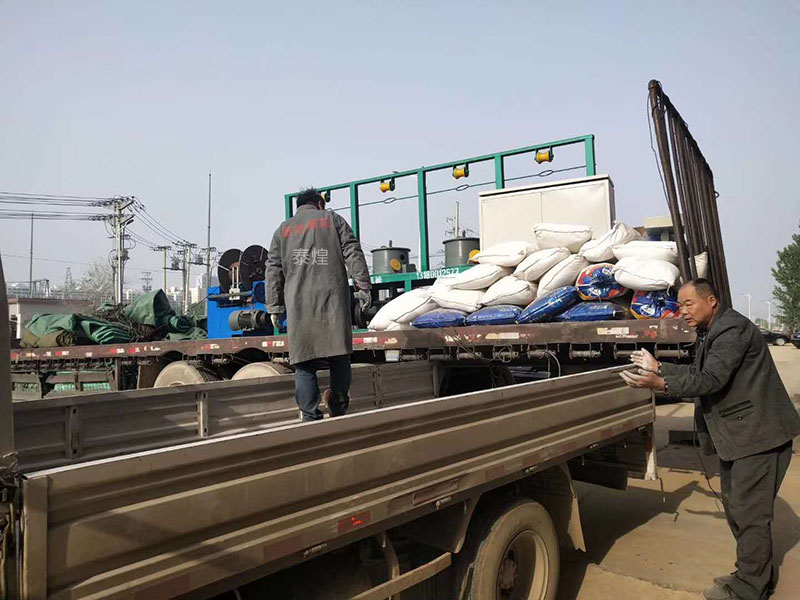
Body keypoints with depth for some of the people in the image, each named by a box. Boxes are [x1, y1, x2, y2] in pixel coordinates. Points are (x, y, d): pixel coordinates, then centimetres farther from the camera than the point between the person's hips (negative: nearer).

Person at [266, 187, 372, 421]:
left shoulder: (282, 230, 21)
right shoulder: (333, 219, 16)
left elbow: (273, 270, 15)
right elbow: (353, 254, 6)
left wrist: (274, 307, 16)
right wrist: (364, 287, 4)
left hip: (298, 304, 1)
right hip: (333, 299, -1)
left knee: (304, 363, 2)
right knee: (339, 355, 7)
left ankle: (311, 417, -1)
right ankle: (338, 410, 11)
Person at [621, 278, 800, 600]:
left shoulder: (733, 329, -19)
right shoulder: (711, 332, 14)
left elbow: (712, 378, -28)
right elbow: (696, 371, 17)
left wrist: (660, 384, -34)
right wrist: (658, 366, 10)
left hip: (758, 434, -11)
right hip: (736, 435, 11)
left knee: (749, 513, -4)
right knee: (736, 507, 17)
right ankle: (758, 574, 32)